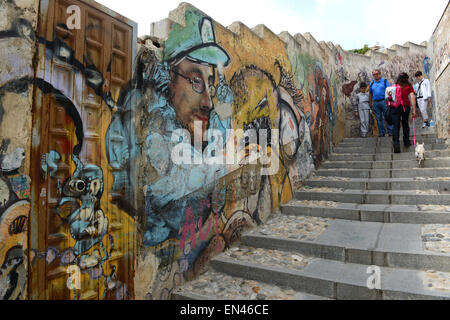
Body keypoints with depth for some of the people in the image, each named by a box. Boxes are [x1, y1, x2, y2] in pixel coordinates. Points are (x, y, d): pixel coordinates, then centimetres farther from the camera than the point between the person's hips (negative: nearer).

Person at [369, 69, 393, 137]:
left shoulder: (385, 81, 4)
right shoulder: (372, 83, 15)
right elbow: (370, 94, 21)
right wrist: (370, 103, 16)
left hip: (383, 101, -3)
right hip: (375, 103, 4)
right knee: (378, 118, 5)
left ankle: (390, 131, -1)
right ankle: (382, 132, 12)